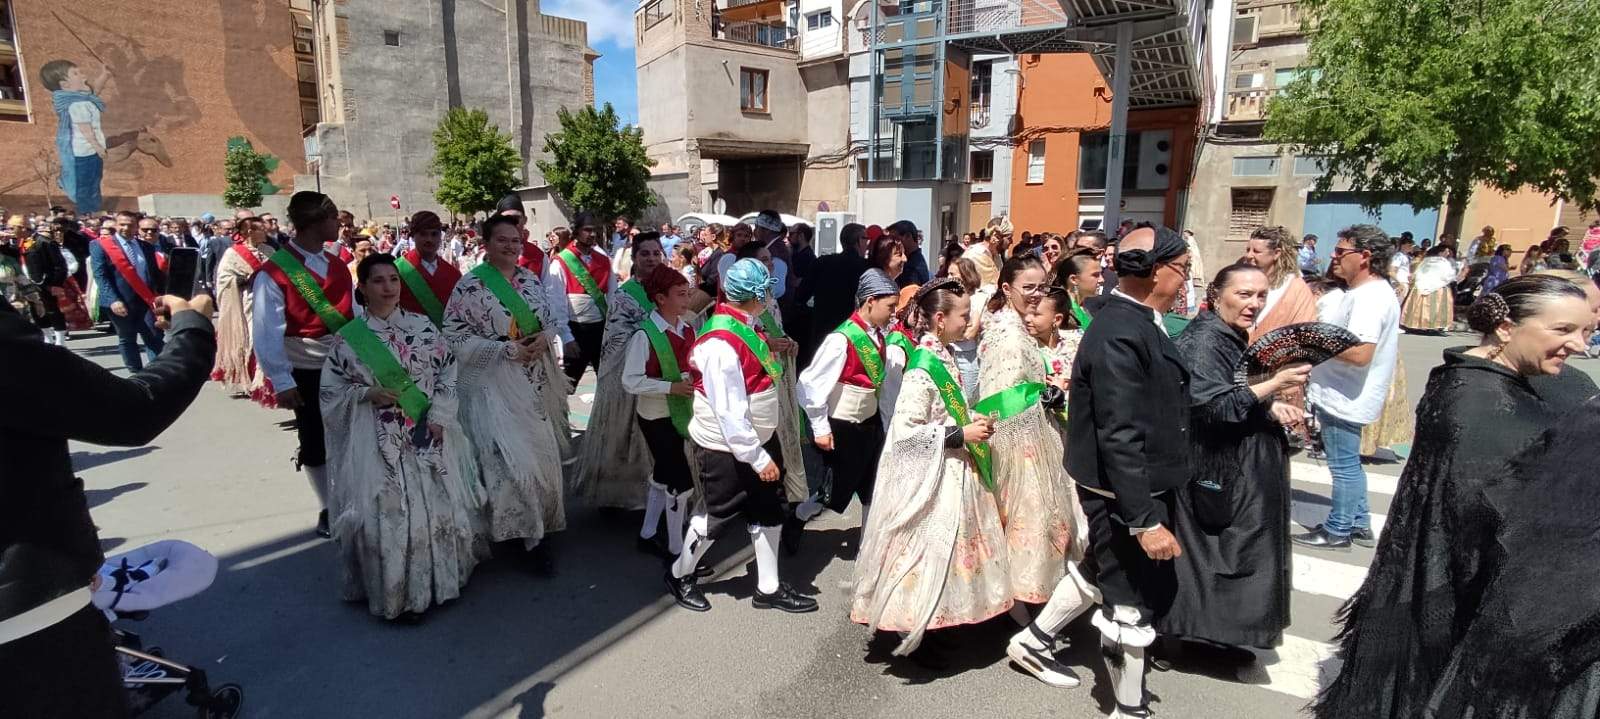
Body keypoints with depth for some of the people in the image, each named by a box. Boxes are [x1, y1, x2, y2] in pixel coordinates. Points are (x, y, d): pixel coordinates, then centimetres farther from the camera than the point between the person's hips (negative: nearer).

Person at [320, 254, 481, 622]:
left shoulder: (423, 326, 4)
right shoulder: (348, 337, 0)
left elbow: (449, 372, 3)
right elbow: (331, 391, 4)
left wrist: (438, 417, -8)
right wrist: (367, 393, -14)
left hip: (427, 434, 2)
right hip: (376, 440, -2)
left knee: (436, 503, 6)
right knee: (385, 511, -4)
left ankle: (438, 579, 25)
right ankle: (396, 591, 12)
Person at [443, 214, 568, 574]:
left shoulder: (530, 280, 8)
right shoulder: (470, 286, -9)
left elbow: (551, 321, 17)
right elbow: (456, 338, -12)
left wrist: (545, 338, -7)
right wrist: (508, 348, -20)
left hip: (535, 384, 6)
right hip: (493, 387, -6)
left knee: (541, 455, 10)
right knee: (510, 460, -10)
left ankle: (533, 529, 29)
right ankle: (527, 535, 5)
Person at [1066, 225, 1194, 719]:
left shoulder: (1135, 321, 5)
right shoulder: (1121, 334, -25)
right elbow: (1119, 438, -28)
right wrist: (1146, 520, -27)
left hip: (1141, 486, 9)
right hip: (1126, 493, -9)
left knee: (1103, 573, 24)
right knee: (1133, 607, 7)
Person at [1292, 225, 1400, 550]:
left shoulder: (1369, 297, -22)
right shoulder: (1371, 292, 12)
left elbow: (1360, 353, -30)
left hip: (1344, 399, -11)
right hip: (1343, 396, 11)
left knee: (1344, 466, 3)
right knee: (1348, 464, 21)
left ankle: (1337, 531, 15)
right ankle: (1359, 524, 33)